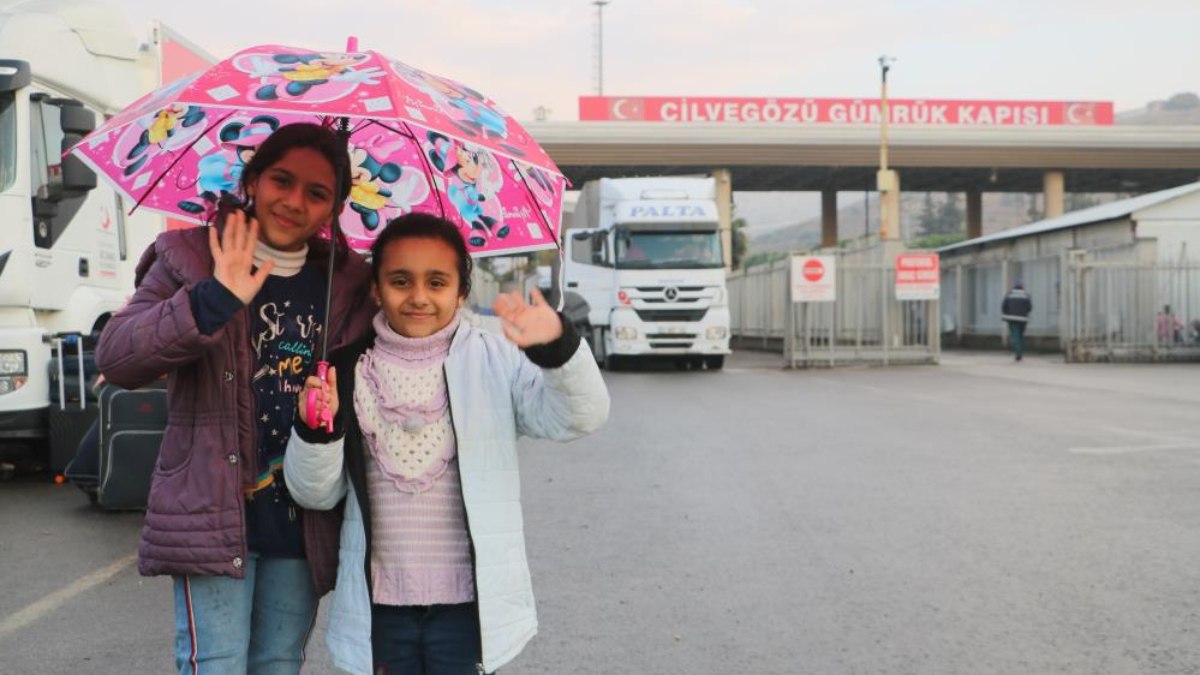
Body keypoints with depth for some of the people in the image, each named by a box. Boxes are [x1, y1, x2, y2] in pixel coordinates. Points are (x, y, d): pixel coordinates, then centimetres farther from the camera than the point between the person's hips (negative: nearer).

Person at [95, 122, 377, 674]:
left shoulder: (347, 283, 6)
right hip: (213, 515, -3)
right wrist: (214, 300, -28)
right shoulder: (191, 261, -2)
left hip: (301, 525, 4)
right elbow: (115, 357, -17)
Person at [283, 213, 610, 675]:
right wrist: (316, 430, -17)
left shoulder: (495, 361, -3)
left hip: (468, 602, -2)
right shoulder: (349, 372, 2)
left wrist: (558, 347, -34)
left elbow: (579, 417, -16)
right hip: (378, 603, 3)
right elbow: (315, 494, 4)